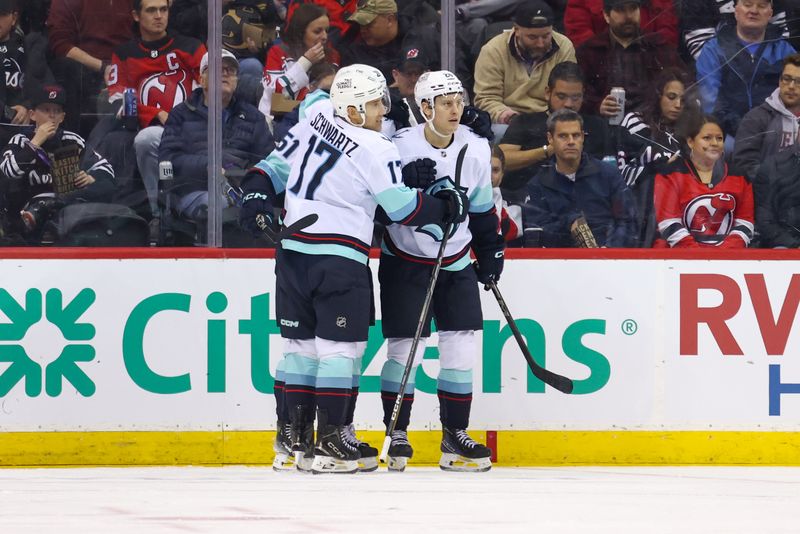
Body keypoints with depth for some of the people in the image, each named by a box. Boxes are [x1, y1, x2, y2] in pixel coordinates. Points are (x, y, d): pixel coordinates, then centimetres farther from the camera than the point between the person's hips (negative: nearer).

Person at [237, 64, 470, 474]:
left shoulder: (316, 118, 7)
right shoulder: (374, 150, -12)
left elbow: (278, 162, 14)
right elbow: (402, 207, -7)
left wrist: (257, 194, 20)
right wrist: (446, 207, 6)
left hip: (294, 252, 7)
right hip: (340, 260, -7)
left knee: (302, 342, 13)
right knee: (340, 345, -2)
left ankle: (293, 433, 14)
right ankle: (331, 440, -4)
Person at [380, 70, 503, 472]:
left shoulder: (475, 149, -2)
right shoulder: (400, 148, -17)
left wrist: (491, 252, 10)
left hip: (456, 261, 4)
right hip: (405, 261, -4)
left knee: (461, 347, 1)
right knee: (405, 347, -4)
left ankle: (454, 437, 9)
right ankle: (396, 435, 8)